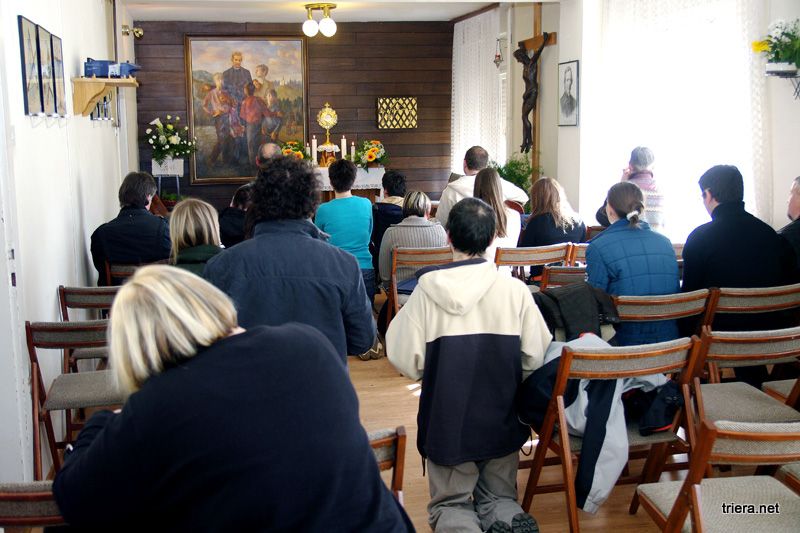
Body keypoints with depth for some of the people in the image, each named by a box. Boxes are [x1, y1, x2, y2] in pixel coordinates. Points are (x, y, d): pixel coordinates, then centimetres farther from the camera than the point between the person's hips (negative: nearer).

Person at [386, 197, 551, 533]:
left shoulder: (427, 291, -12)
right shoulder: (515, 290, -10)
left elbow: (406, 361, -11)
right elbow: (535, 359, -6)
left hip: (445, 422, -1)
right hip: (502, 422, 1)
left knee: (449, 504, 18)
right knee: (499, 496, 23)